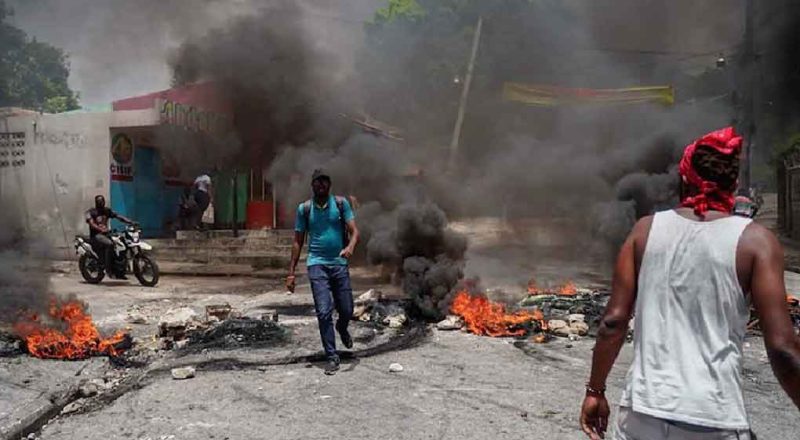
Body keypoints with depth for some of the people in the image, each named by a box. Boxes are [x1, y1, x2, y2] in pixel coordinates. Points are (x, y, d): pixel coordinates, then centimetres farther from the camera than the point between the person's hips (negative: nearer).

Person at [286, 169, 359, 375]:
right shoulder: (304, 208, 3)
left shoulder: (341, 203, 2)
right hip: (317, 264, -1)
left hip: (339, 263, 1)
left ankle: (342, 329, 43)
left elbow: (354, 230, -4)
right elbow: (298, 242, 8)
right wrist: (291, 272, 4)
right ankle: (331, 357, 4)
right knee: (324, 312, -8)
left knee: (347, 310, 7)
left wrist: (350, 247, -27)